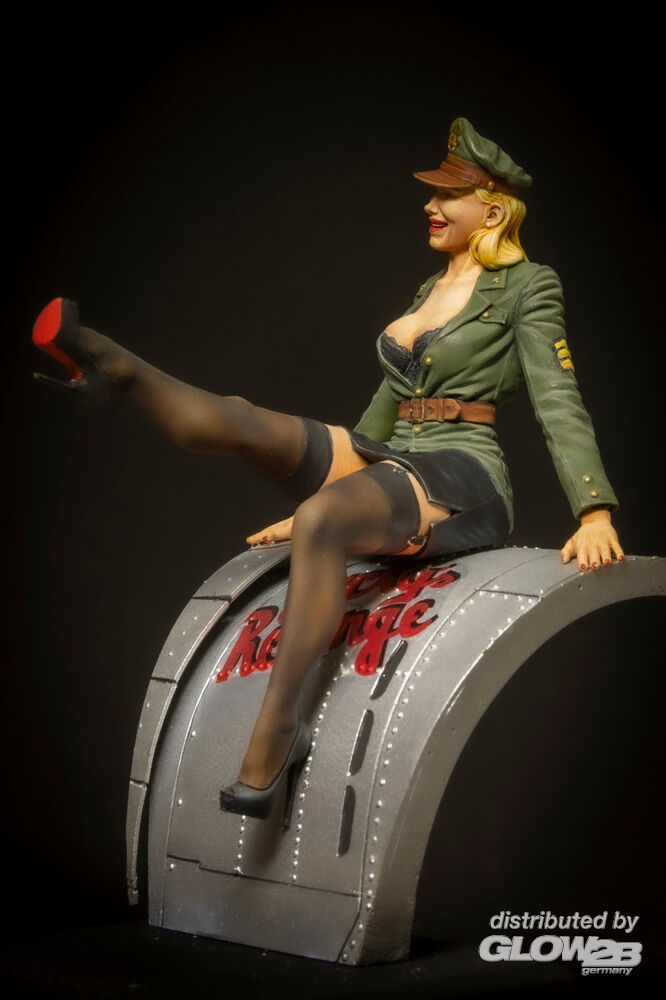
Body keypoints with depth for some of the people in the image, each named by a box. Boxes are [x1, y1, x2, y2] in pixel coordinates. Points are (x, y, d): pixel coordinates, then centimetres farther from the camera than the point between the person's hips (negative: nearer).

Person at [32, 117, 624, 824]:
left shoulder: (526, 286, 3)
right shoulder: (430, 290, 25)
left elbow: (557, 401, -7)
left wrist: (595, 511, -19)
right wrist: (303, 501, 32)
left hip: (462, 481, -7)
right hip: (390, 469, 7)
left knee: (322, 518, -39)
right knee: (236, 421, -19)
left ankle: (275, 737, -43)